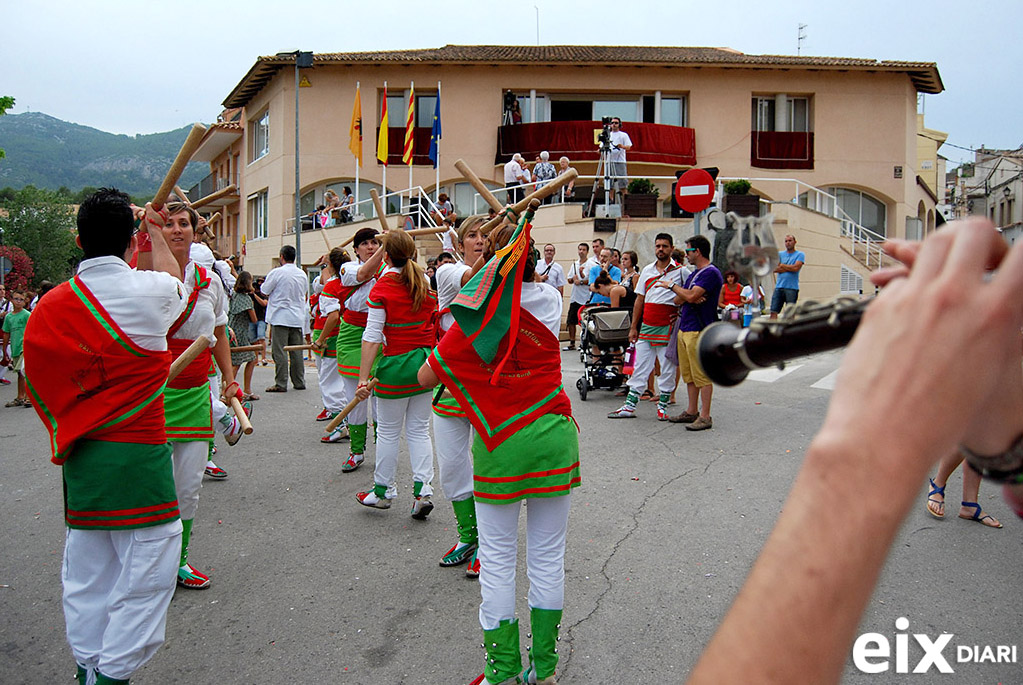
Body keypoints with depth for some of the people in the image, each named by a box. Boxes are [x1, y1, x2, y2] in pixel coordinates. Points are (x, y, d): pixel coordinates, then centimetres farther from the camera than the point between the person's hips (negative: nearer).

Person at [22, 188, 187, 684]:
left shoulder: (49, 306, 2)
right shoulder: (149, 290, -11)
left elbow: (42, 388, 8)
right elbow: (174, 278, 14)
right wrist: (154, 229, 30)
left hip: (79, 460, 6)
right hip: (138, 457, -6)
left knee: (86, 578, 18)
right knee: (145, 578, 4)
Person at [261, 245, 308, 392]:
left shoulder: (276, 272, -11)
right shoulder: (302, 274, 7)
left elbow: (264, 291, -3)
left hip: (280, 318, -5)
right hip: (297, 318, 5)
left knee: (279, 352, -2)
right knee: (296, 352, 10)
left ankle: (281, 384, -2)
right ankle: (299, 382, 15)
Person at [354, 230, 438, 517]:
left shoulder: (382, 287, -12)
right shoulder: (426, 284, 3)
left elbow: (372, 337, -15)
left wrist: (363, 377, -14)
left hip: (397, 364, -5)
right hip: (426, 361, 5)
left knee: (388, 432, 10)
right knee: (419, 430, 13)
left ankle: (383, 491, 23)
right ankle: (422, 491, 7)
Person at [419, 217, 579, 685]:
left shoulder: (477, 318, -9)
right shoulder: (550, 301, 0)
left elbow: (426, 377, -5)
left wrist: (453, 343, 13)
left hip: (500, 444, -3)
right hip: (553, 438, 3)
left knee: (498, 560, 10)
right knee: (548, 557, 13)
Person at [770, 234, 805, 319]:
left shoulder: (800, 255, 6)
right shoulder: (780, 254, 16)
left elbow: (796, 268, -10)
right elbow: (774, 269, 2)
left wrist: (781, 265, 1)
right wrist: (790, 268, -5)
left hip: (792, 288, -3)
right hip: (779, 286, 3)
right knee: (773, 311, -3)